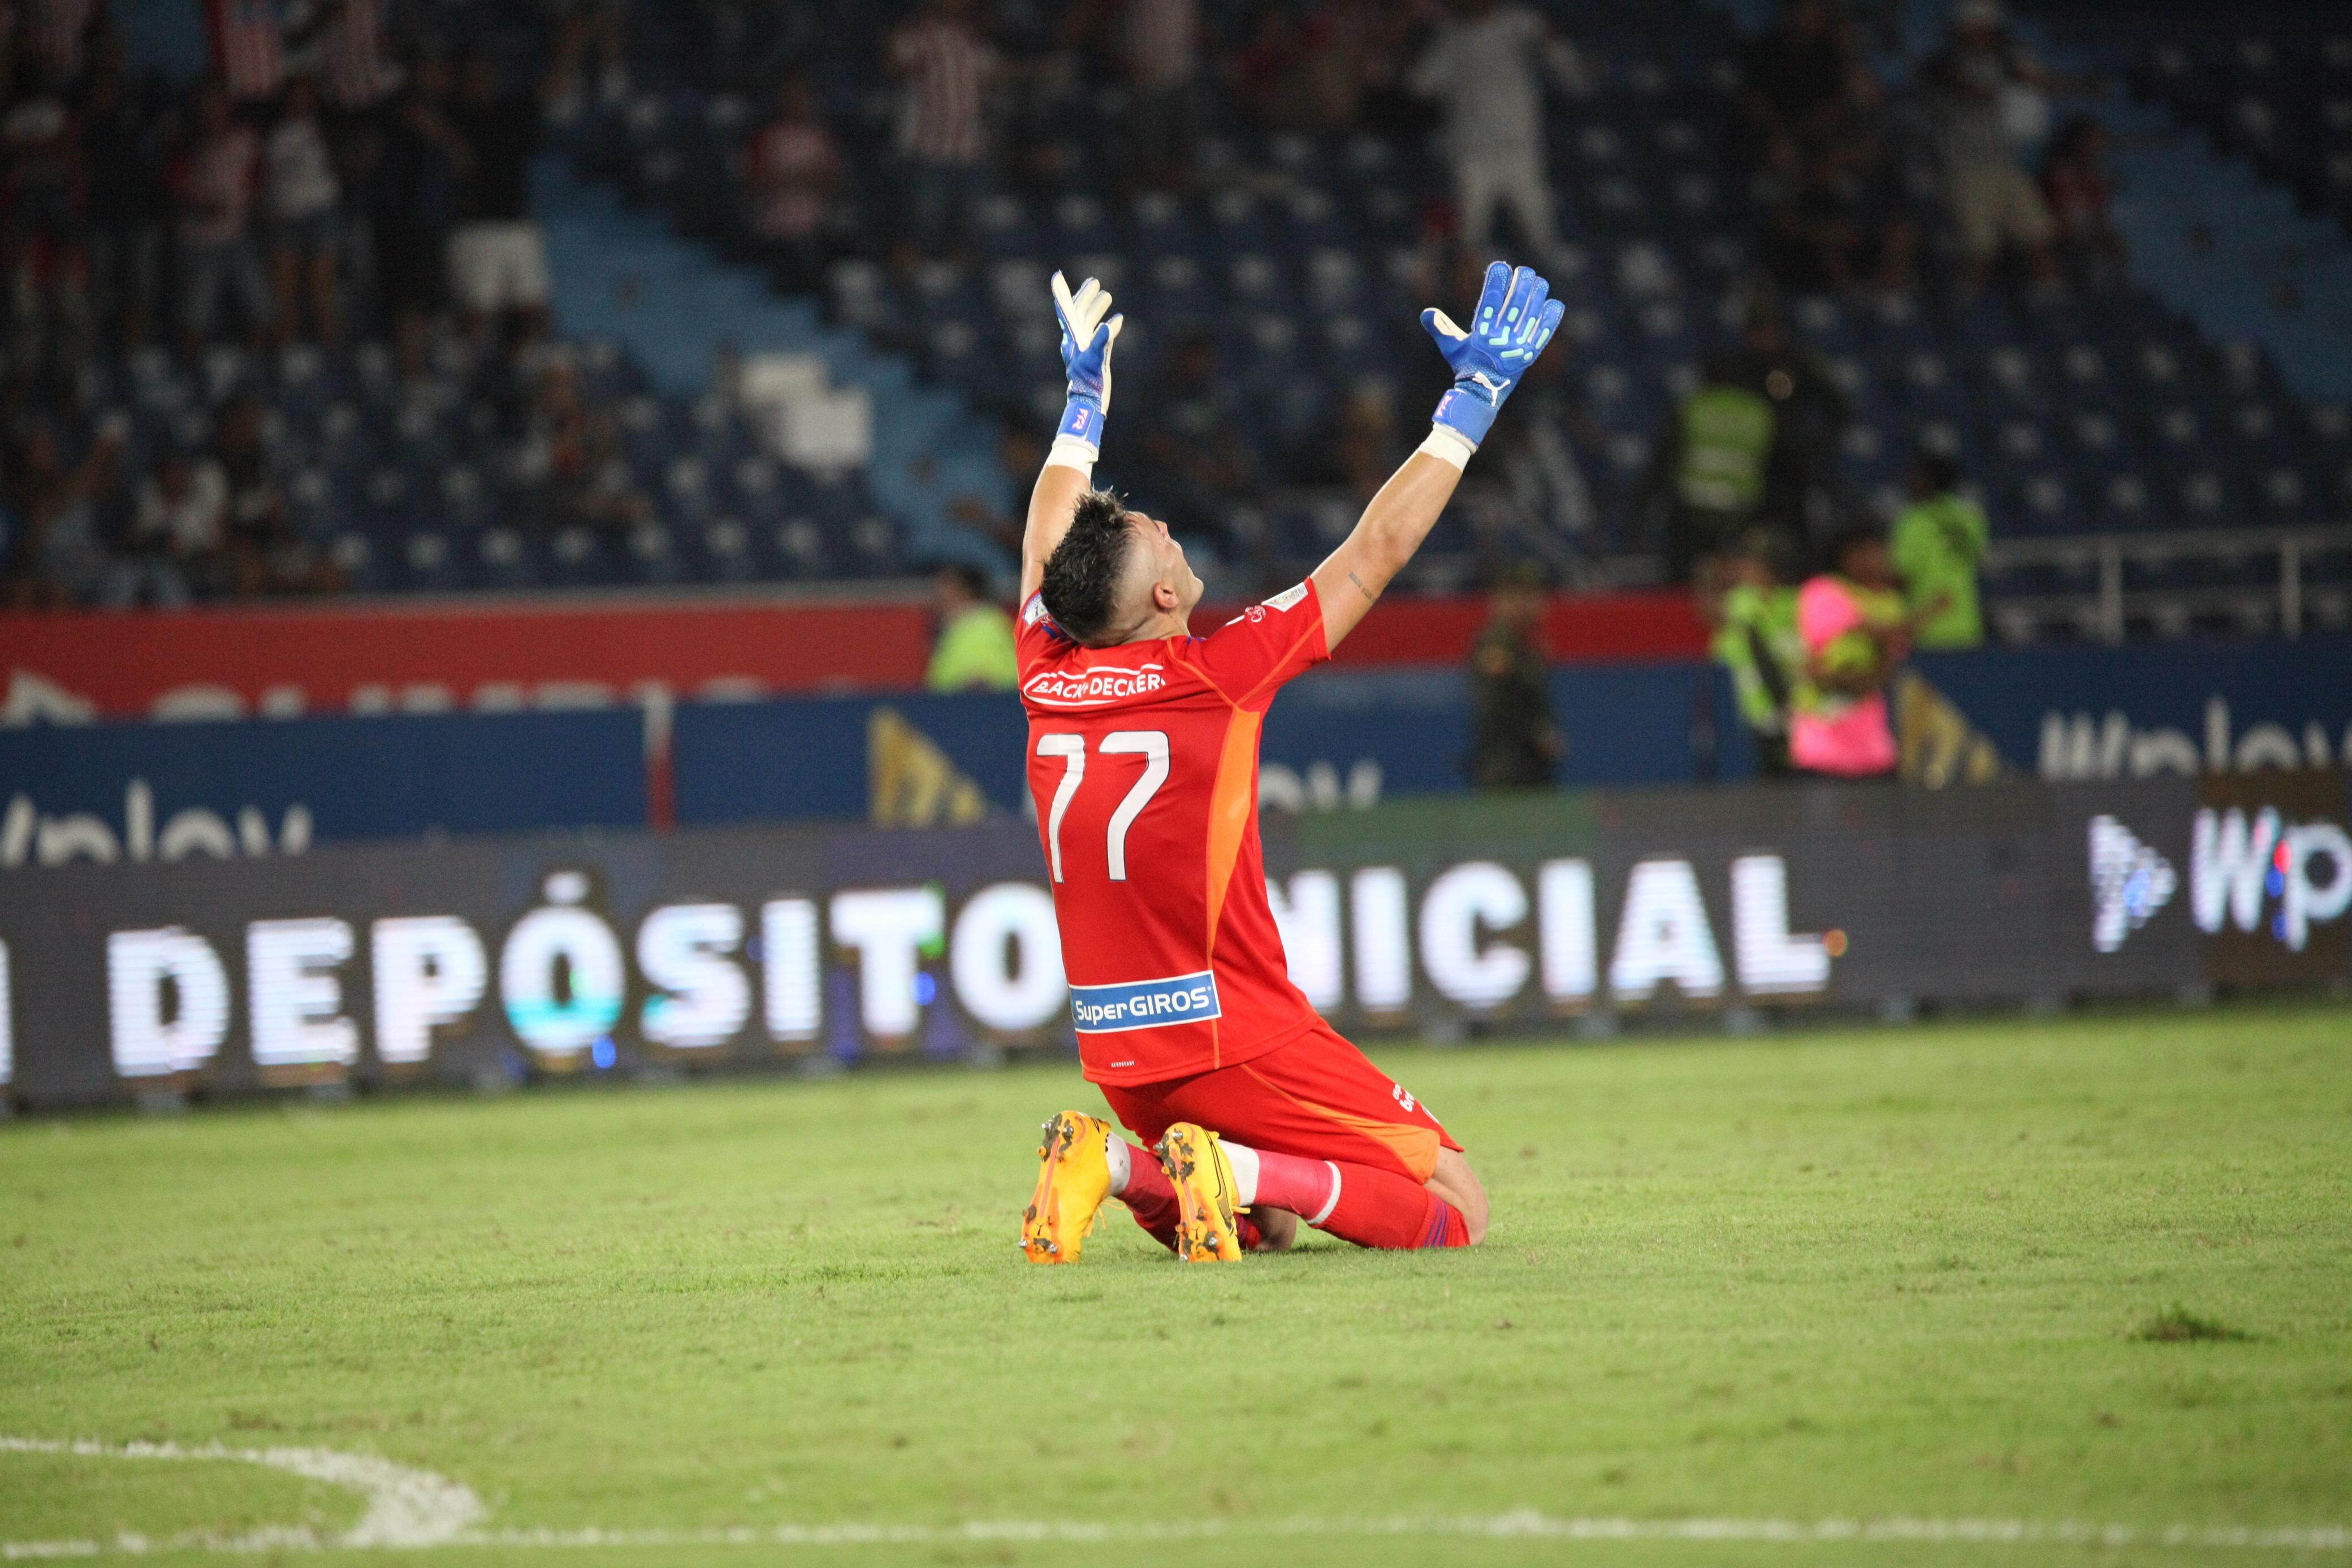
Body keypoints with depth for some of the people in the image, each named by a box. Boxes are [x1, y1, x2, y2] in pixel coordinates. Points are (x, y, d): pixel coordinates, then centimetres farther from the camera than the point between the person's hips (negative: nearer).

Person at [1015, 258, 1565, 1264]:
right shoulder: (1212, 678, -15)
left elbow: (1045, 550, 22)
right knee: (1457, 1212, 1)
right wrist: (1476, 393, 1)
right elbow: (1378, 550, -8)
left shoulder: (1048, 681, 0)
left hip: (1120, 1058, 7)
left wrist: (1085, 396, 35)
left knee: (1265, 1228, 24)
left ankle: (1116, 1165, -3)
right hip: (1237, 1042, -7)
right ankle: (1235, 1168, -19)